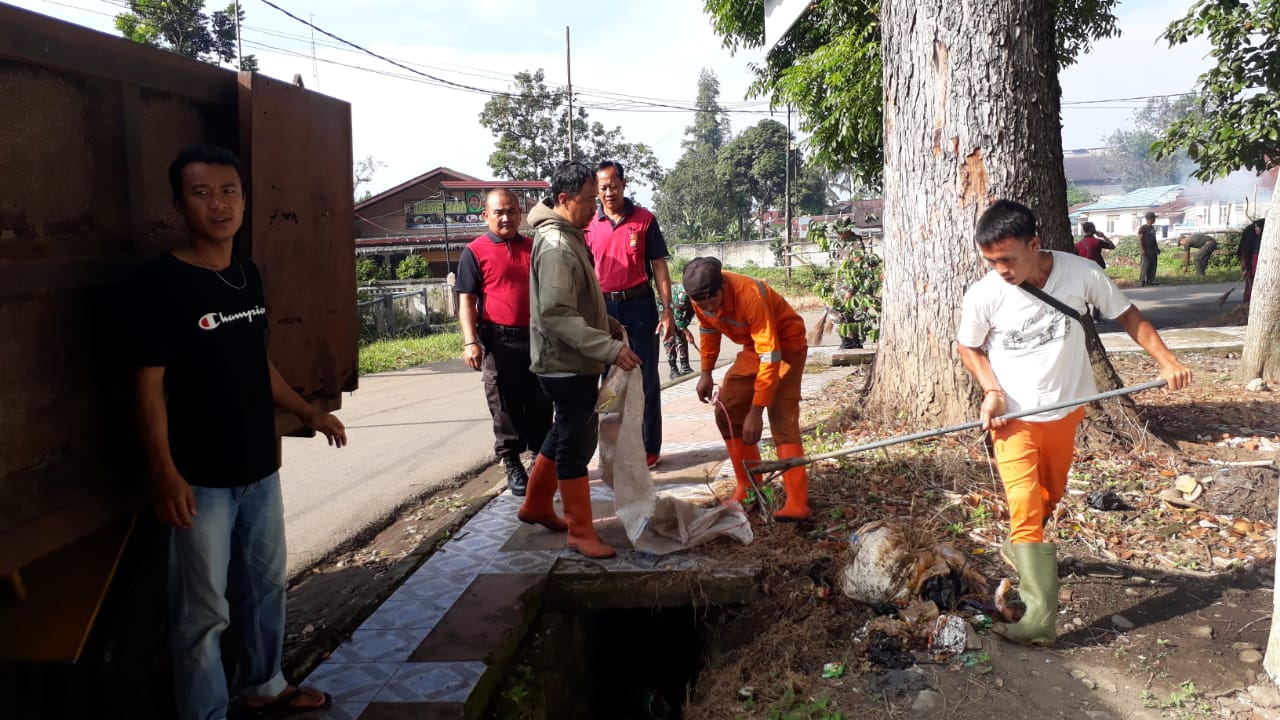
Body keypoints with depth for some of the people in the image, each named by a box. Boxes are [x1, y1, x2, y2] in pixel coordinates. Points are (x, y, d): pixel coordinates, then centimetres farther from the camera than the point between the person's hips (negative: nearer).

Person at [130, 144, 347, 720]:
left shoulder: (248, 275, 6)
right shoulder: (158, 281, -15)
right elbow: (149, 384, -16)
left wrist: (307, 413, 21)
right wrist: (164, 472, -22)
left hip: (260, 467, 7)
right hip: (200, 478, -7)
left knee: (266, 585, 21)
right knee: (204, 611, 5)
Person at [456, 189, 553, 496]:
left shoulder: (534, 248, 12)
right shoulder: (475, 252, -2)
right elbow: (466, 301, -5)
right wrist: (471, 342, -16)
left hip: (537, 337, 4)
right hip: (500, 341, -4)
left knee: (541, 404, 11)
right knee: (506, 407, 3)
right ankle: (512, 465, 15)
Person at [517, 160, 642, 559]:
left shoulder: (568, 236, 11)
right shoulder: (556, 245, -21)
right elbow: (557, 316, -29)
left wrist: (613, 327, 12)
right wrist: (610, 349, -31)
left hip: (574, 362, 10)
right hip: (567, 364, -10)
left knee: (565, 434, 21)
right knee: (577, 443, -2)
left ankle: (536, 505, 36)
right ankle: (580, 532, 8)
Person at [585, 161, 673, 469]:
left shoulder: (644, 219, 0)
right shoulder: (589, 225, 5)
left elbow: (659, 267, 1)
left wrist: (667, 310, -6)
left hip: (639, 306, -2)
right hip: (604, 308, 2)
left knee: (645, 378, 3)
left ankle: (649, 447, 11)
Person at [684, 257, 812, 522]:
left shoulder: (750, 296, -37)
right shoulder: (701, 297, -17)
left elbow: (770, 357, -36)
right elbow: (708, 331, 6)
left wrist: (756, 411, -36)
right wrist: (706, 373, 3)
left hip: (785, 344, -7)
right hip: (753, 347, 7)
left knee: (781, 418, -21)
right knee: (727, 410, 1)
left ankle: (797, 502, -26)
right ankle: (749, 489, 12)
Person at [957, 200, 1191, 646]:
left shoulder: (1082, 273, -17)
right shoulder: (983, 295, -19)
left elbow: (1125, 315, -2)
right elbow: (969, 347, -2)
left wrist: (1167, 361, -10)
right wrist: (991, 390, -16)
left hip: (1066, 409, 3)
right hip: (1014, 416, -3)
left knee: (1049, 498, 21)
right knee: (1025, 507, -11)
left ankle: (1019, 550, 49)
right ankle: (1040, 616, -9)